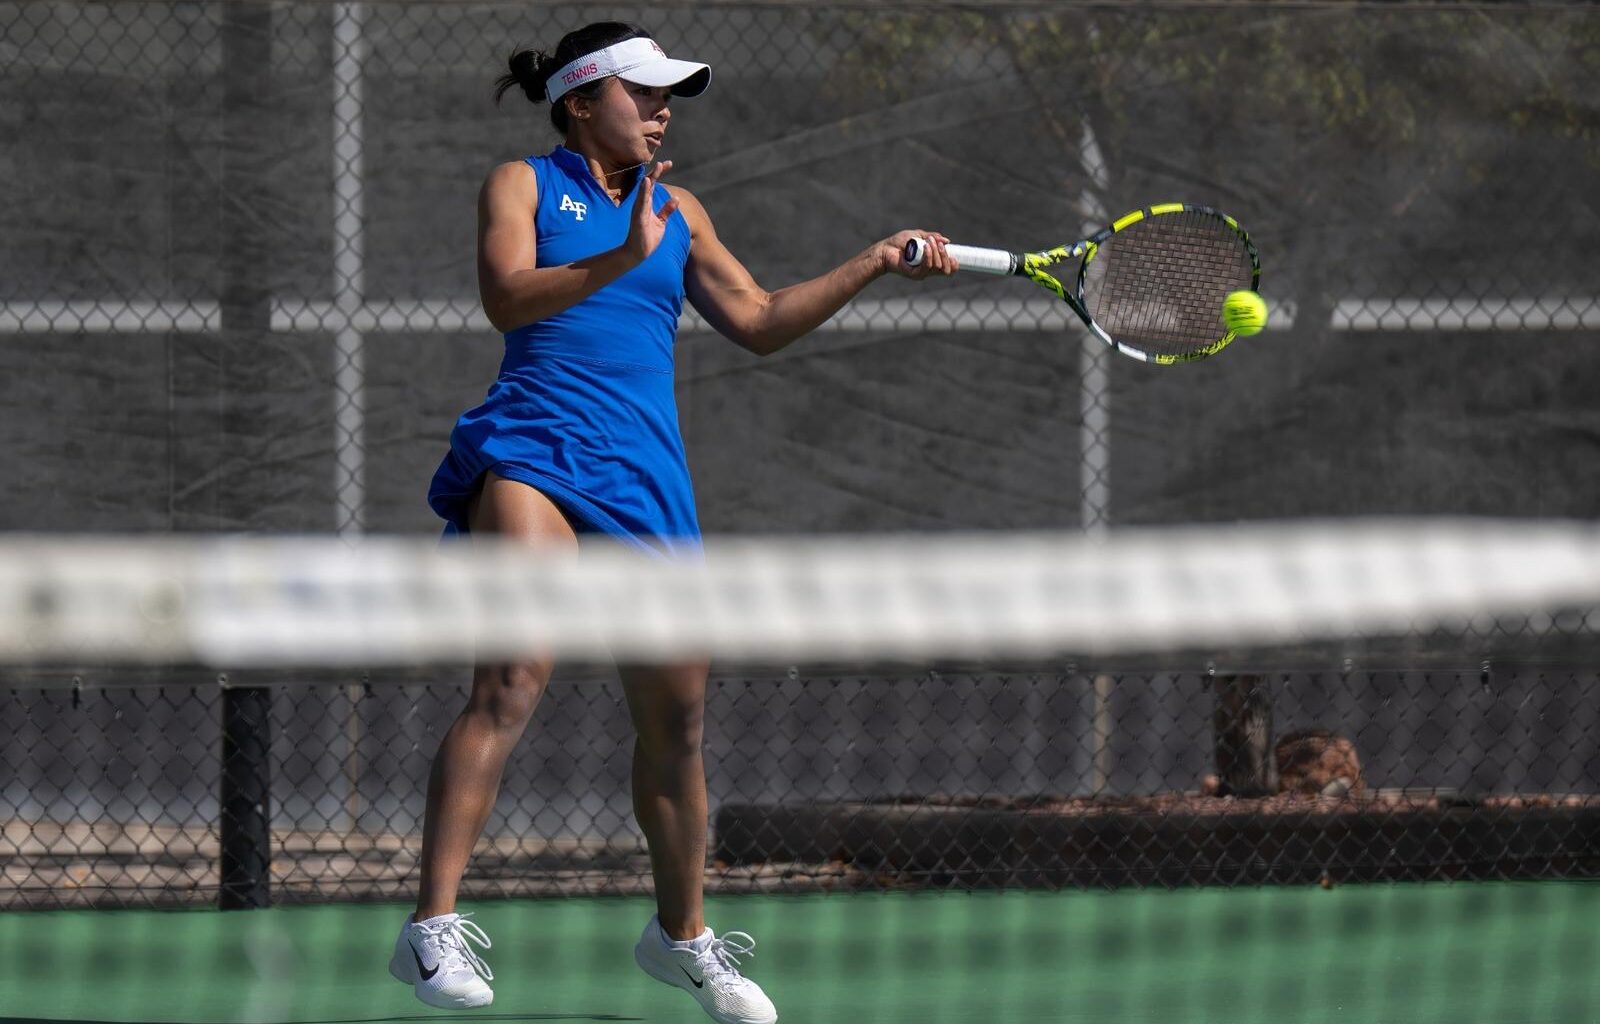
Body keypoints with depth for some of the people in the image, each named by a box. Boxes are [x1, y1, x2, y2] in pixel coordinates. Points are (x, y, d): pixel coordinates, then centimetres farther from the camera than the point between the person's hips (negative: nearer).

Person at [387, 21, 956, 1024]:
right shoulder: (522, 185, 7)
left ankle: (681, 934, 28)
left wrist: (874, 263, 14)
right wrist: (622, 257, -21)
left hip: (646, 478, 6)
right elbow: (509, 296, -10)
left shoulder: (676, 211, 22)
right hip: (534, 450, -6)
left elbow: (760, 322, 22)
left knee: (676, 715, 8)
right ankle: (434, 930, -27)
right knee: (514, 681, -23)